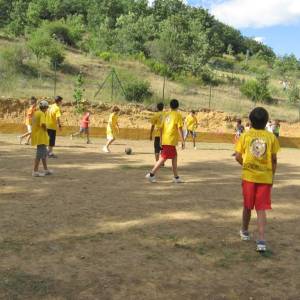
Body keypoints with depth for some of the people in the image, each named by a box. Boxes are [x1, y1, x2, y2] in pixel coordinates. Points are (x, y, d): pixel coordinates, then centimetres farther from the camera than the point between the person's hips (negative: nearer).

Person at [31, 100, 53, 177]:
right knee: (40, 153, -7)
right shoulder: (42, 114, -15)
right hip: (41, 136, -10)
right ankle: (35, 171, -6)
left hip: (37, 135, 10)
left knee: (44, 153, 18)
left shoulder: (36, 113, 13)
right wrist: (45, 130, -9)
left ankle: (46, 169, 26)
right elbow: (43, 124, -28)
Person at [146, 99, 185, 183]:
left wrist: (161, 141, 21)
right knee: (163, 158, -4)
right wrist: (183, 141, -9)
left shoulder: (166, 114, 13)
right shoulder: (178, 115, -4)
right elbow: (179, 129, -11)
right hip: (171, 141, -7)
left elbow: (161, 128, 14)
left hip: (164, 140, 7)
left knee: (174, 157, 16)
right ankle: (151, 174, -7)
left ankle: (176, 177, 19)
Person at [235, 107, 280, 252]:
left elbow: (238, 157, -5)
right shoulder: (271, 137, -2)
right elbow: (274, 160, 0)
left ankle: (244, 231, 37)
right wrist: (272, 177, 12)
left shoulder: (245, 136, -3)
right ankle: (261, 240, -8)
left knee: (247, 206, 17)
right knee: (261, 209, 3)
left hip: (249, 176, 0)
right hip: (265, 177, 0)